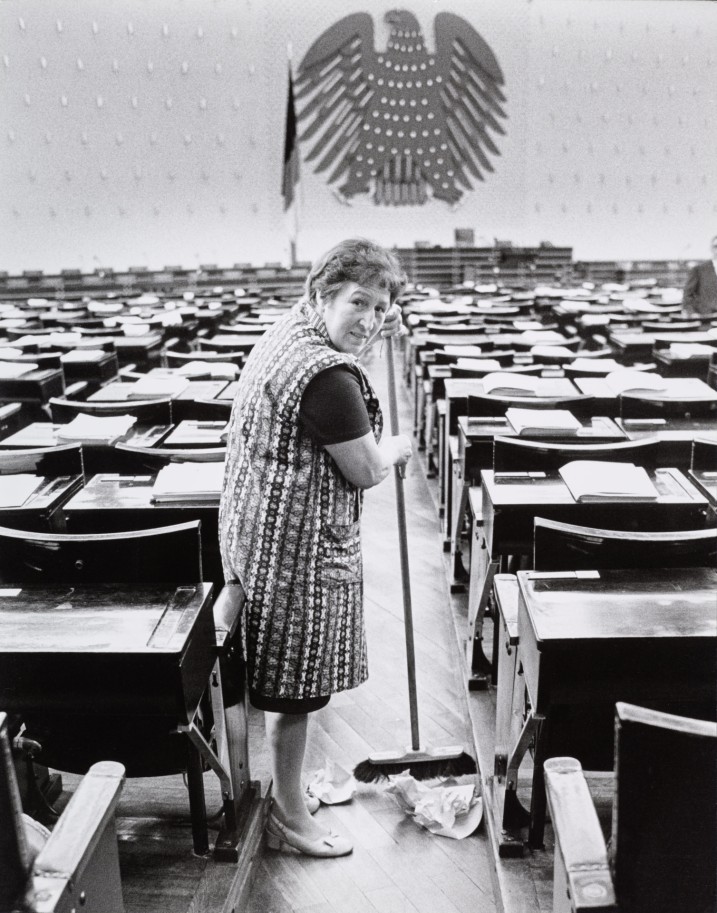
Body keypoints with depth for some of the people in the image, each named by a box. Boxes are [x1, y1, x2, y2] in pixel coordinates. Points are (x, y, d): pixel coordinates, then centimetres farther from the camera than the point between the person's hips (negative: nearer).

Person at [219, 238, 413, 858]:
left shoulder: (288, 332, 7)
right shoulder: (327, 375, -25)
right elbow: (366, 472, -18)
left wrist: (379, 334, 19)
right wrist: (394, 448, 3)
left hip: (264, 530, 11)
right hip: (300, 546, -11)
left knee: (286, 684, 24)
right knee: (295, 688, 7)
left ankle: (289, 788, 43)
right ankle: (290, 818, 27)